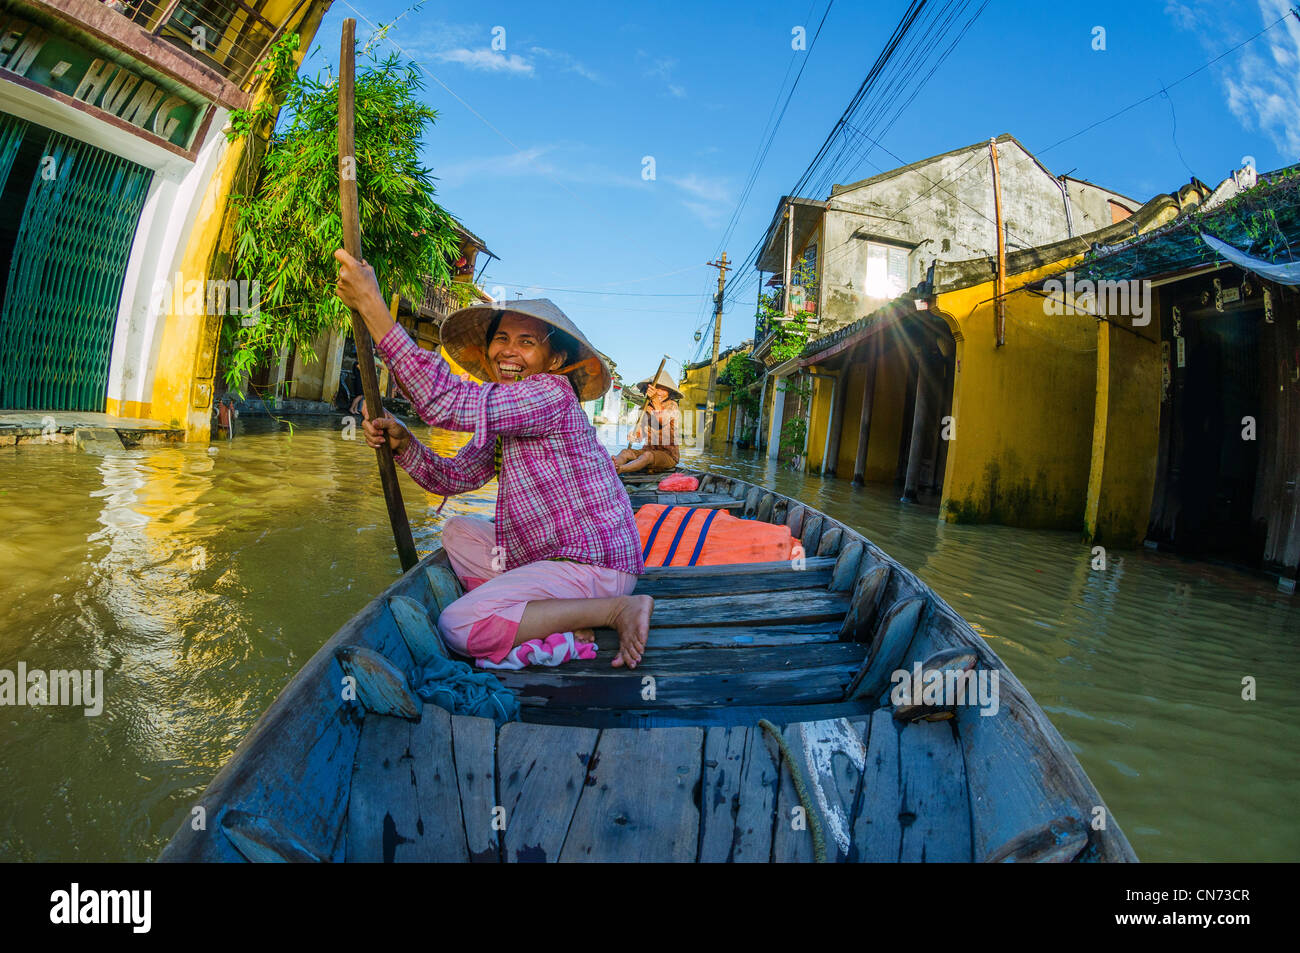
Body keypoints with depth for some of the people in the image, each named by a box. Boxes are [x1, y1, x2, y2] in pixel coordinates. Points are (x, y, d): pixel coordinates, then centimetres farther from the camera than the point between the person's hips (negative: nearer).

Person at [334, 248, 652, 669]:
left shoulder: (553, 395, -17)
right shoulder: (504, 414, 13)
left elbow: (446, 403, -30)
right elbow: (453, 477, 15)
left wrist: (372, 306, -29)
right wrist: (404, 444, -4)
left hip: (591, 566, -10)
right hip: (544, 556, 10)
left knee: (459, 626, -19)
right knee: (457, 531, 21)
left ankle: (618, 608, -11)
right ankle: (560, 612, 4)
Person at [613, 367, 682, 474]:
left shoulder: (672, 406, -3)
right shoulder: (648, 407, 12)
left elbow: (663, 421, -24)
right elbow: (640, 432, 16)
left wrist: (656, 400, -34)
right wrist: (632, 435, -7)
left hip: (668, 455, -5)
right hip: (648, 449, 5)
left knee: (648, 455, -37)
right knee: (625, 452, -23)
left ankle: (619, 469, -59)